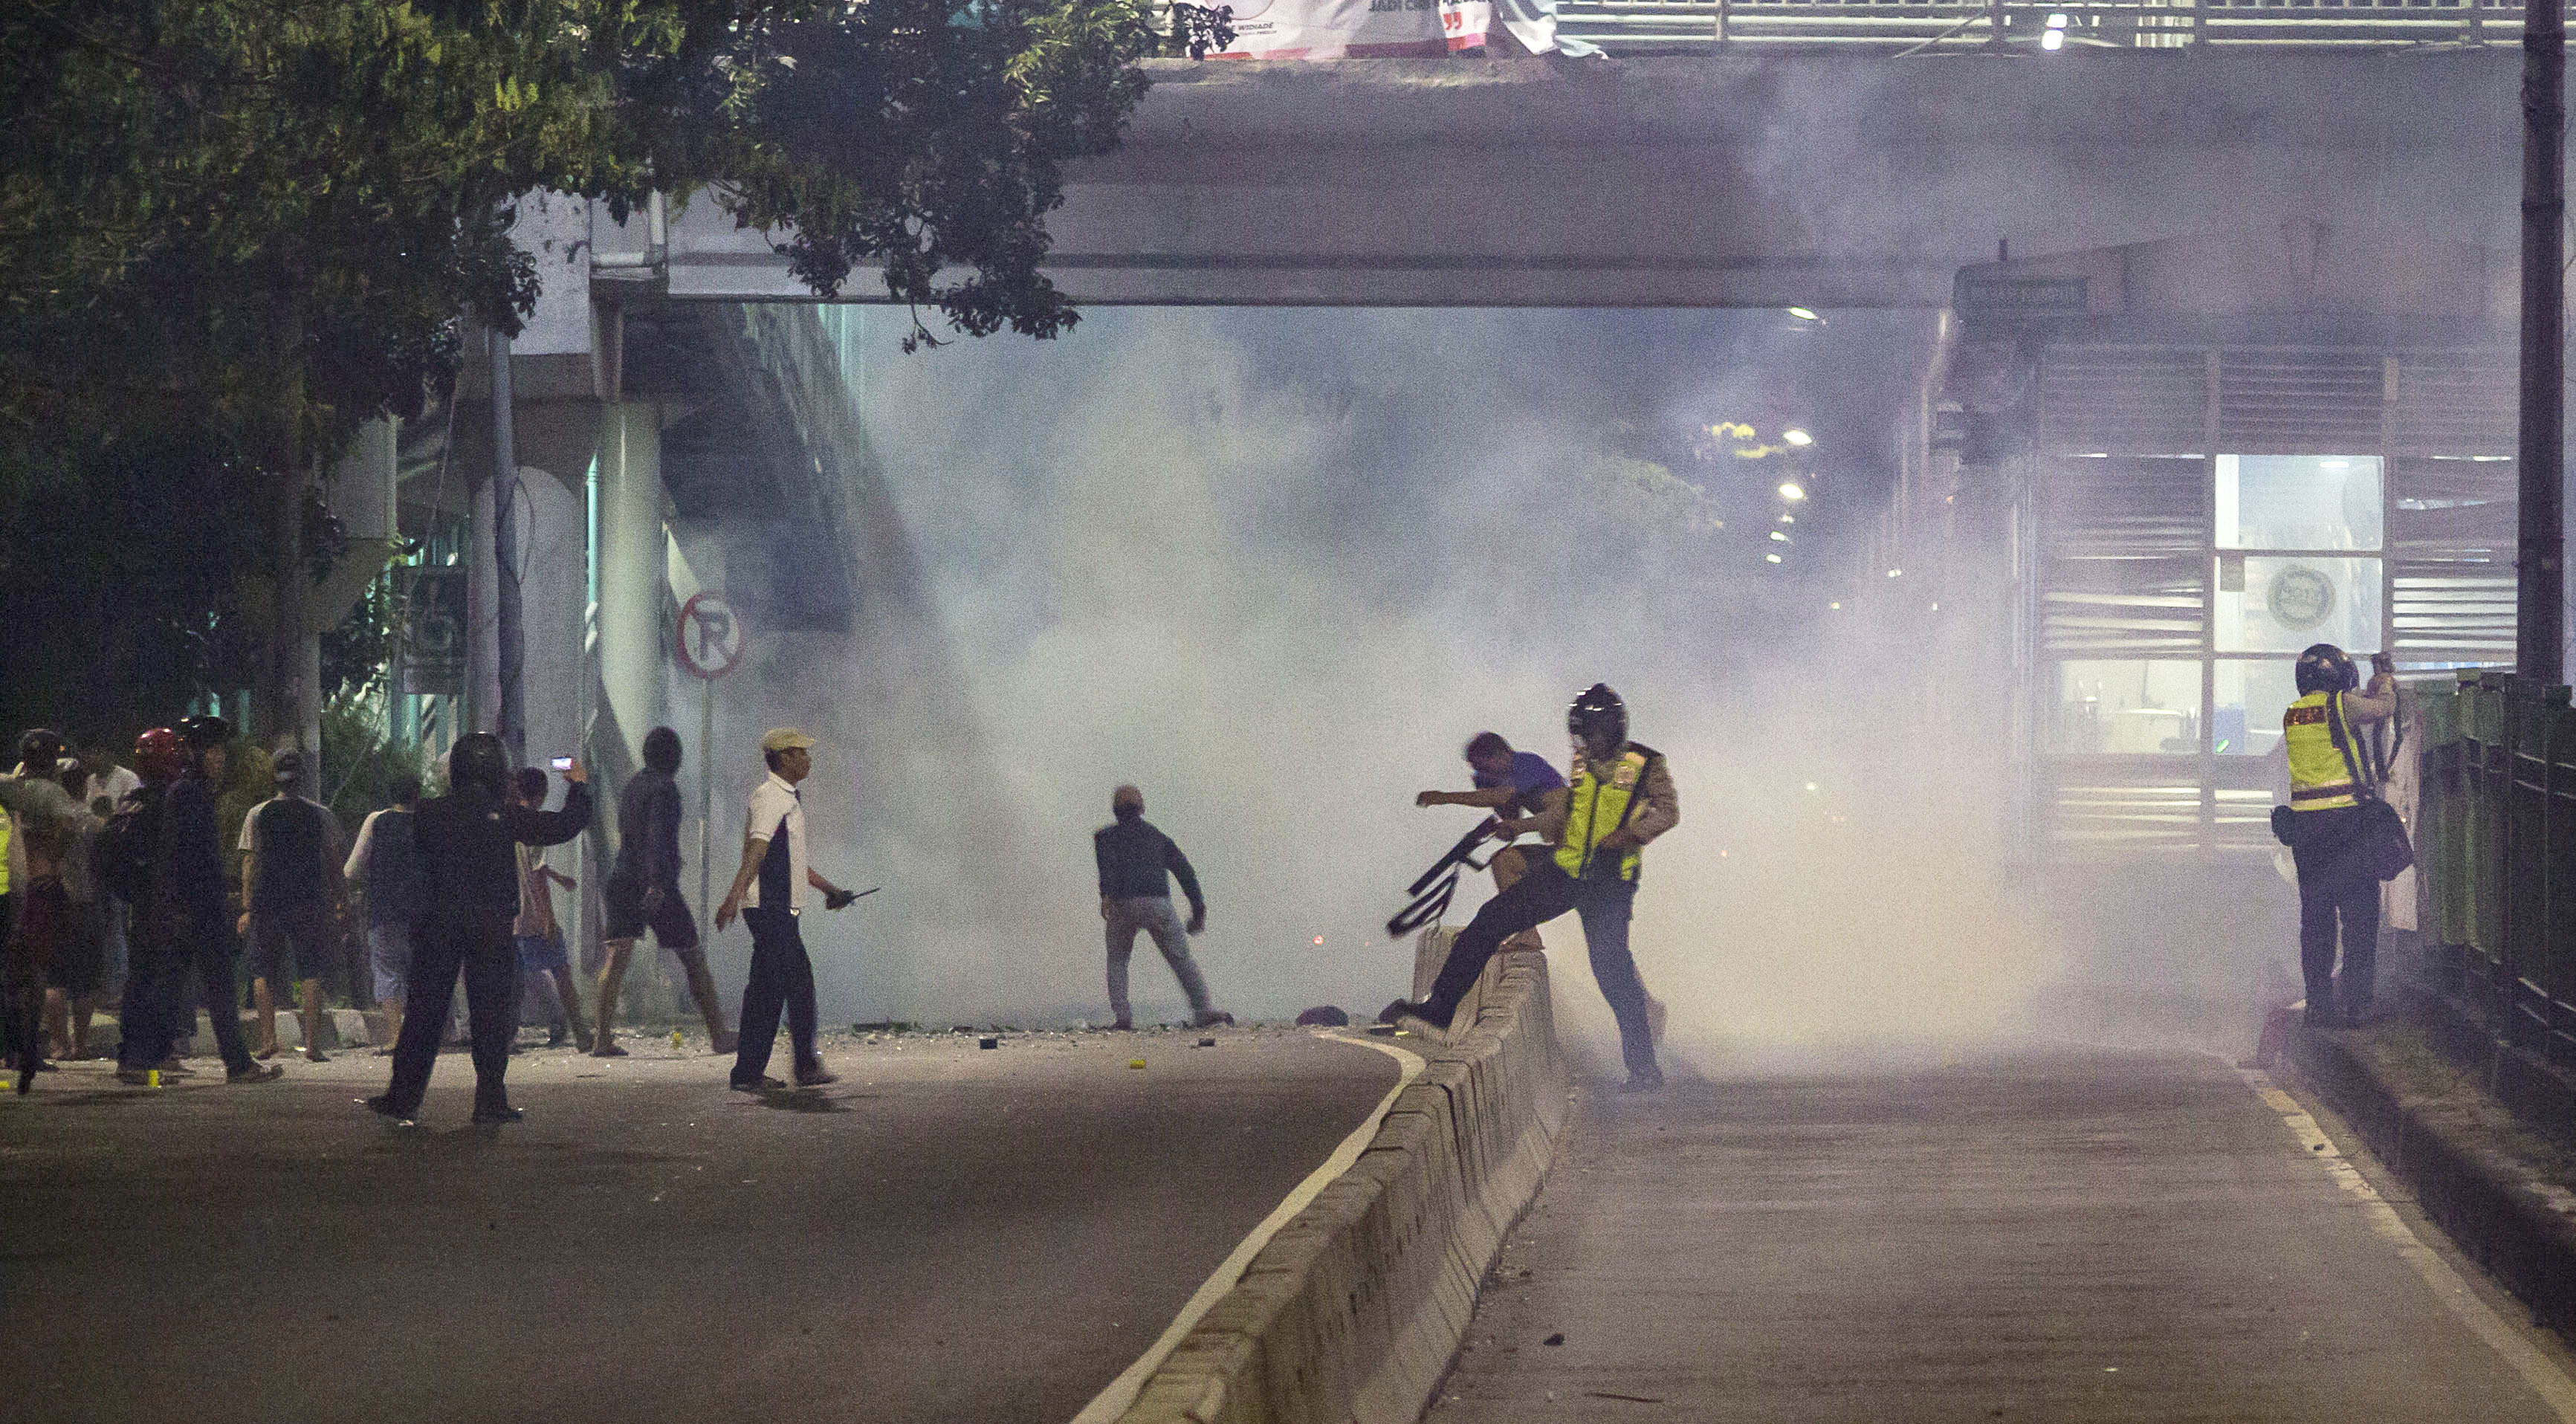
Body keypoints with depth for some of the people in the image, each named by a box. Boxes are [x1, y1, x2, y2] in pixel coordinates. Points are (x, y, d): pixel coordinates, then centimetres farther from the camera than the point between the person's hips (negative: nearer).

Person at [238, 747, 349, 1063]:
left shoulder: (257, 815, -1)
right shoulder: (321, 815, 1)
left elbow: (251, 863, -4)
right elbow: (333, 862, 4)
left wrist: (247, 908, -5)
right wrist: (339, 899, 13)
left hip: (267, 903, 0)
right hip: (309, 903, 1)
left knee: (263, 973, 10)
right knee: (310, 974, 3)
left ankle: (268, 1039, -1)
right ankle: (313, 1045, -3)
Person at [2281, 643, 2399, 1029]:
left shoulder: (2292, 715, 11)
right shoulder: (2341, 705, -7)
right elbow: (2384, 707, 0)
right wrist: (2385, 676, 22)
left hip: (2303, 822, 5)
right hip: (2346, 816, -5)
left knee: (2315, 914, 10)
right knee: (2360, 912, 2)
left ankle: (2319, 1003, 10)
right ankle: (2357, 1001, -2)